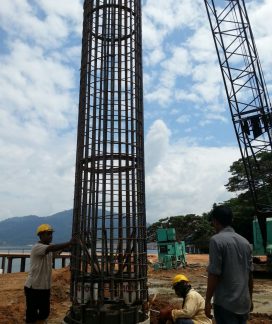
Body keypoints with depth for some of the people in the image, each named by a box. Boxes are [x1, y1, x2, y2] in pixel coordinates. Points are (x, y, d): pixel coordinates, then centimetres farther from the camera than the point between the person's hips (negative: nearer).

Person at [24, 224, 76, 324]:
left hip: (45, 287, 8)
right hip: (33, 287, -8)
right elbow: (52, 248, -37)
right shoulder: (37, 247, -21)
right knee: (32, 315, 3)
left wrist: (69, 244, -17)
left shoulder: (49, 247, 11)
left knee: (45, 313, 17)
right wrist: (69, 243, -44)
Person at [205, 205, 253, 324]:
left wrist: (208, 301, -8)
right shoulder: (245, 242, 5)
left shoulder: (216, 240, -15)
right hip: (244, 302, 6)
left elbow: (214, 274, -17)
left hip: (225, 303, -6)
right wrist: (250, 298, 21)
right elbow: (250, 274, 10)